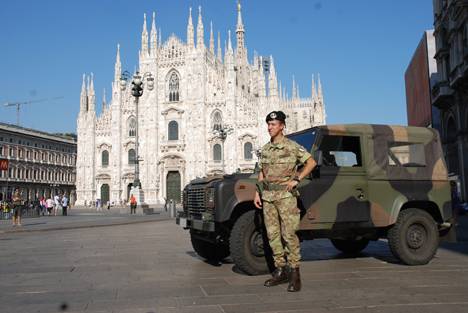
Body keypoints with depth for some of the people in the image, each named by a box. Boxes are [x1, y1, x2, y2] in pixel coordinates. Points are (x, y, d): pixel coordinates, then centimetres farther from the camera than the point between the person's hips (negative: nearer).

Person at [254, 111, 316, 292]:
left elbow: (311, 163, -4)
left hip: (285, 195, -6)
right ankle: (280, 271, 17)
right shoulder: (265, 149, 13)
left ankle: (294, 273, -1)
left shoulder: (292, 147, -4)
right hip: (267, 196, 6)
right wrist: (257, 193, 10)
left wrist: (296, 179, -11)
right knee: (273, 234, 7)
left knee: (289, 234, -9)